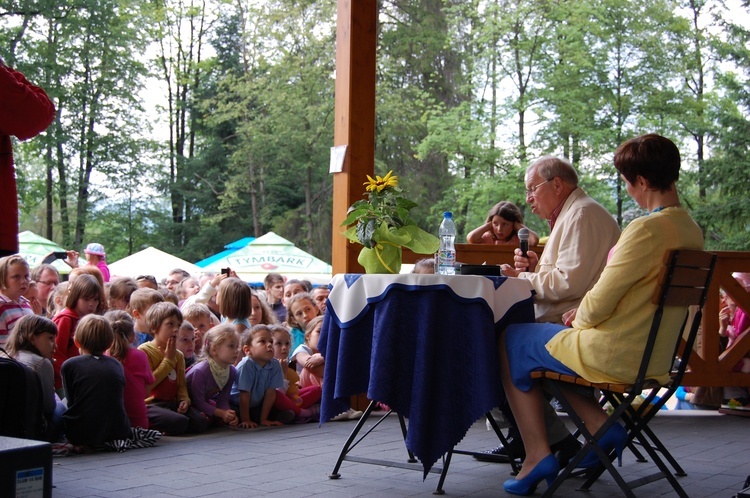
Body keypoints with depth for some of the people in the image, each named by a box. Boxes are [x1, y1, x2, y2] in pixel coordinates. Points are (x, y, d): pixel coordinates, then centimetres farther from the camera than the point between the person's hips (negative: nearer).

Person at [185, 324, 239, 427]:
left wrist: (229, 414, -28)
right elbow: (198, 402, -27)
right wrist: (222, 413, -33)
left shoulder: (232, 371, -11)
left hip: (206, 403, 7)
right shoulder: (200, 370, -33)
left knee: (233, 416, -10)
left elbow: (223, 399, -8)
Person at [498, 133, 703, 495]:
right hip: (657, 358, 9)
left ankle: (537, 454, 10)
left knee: (511, 340, 12)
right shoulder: (691, 231, 4)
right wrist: (584, 314, 11)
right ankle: (601, 425, 13)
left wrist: (579, 320, 2)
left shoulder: (647, 229, -23)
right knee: (543, 337, 27)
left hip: (613, 355, -9)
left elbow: (598, 303, -20)